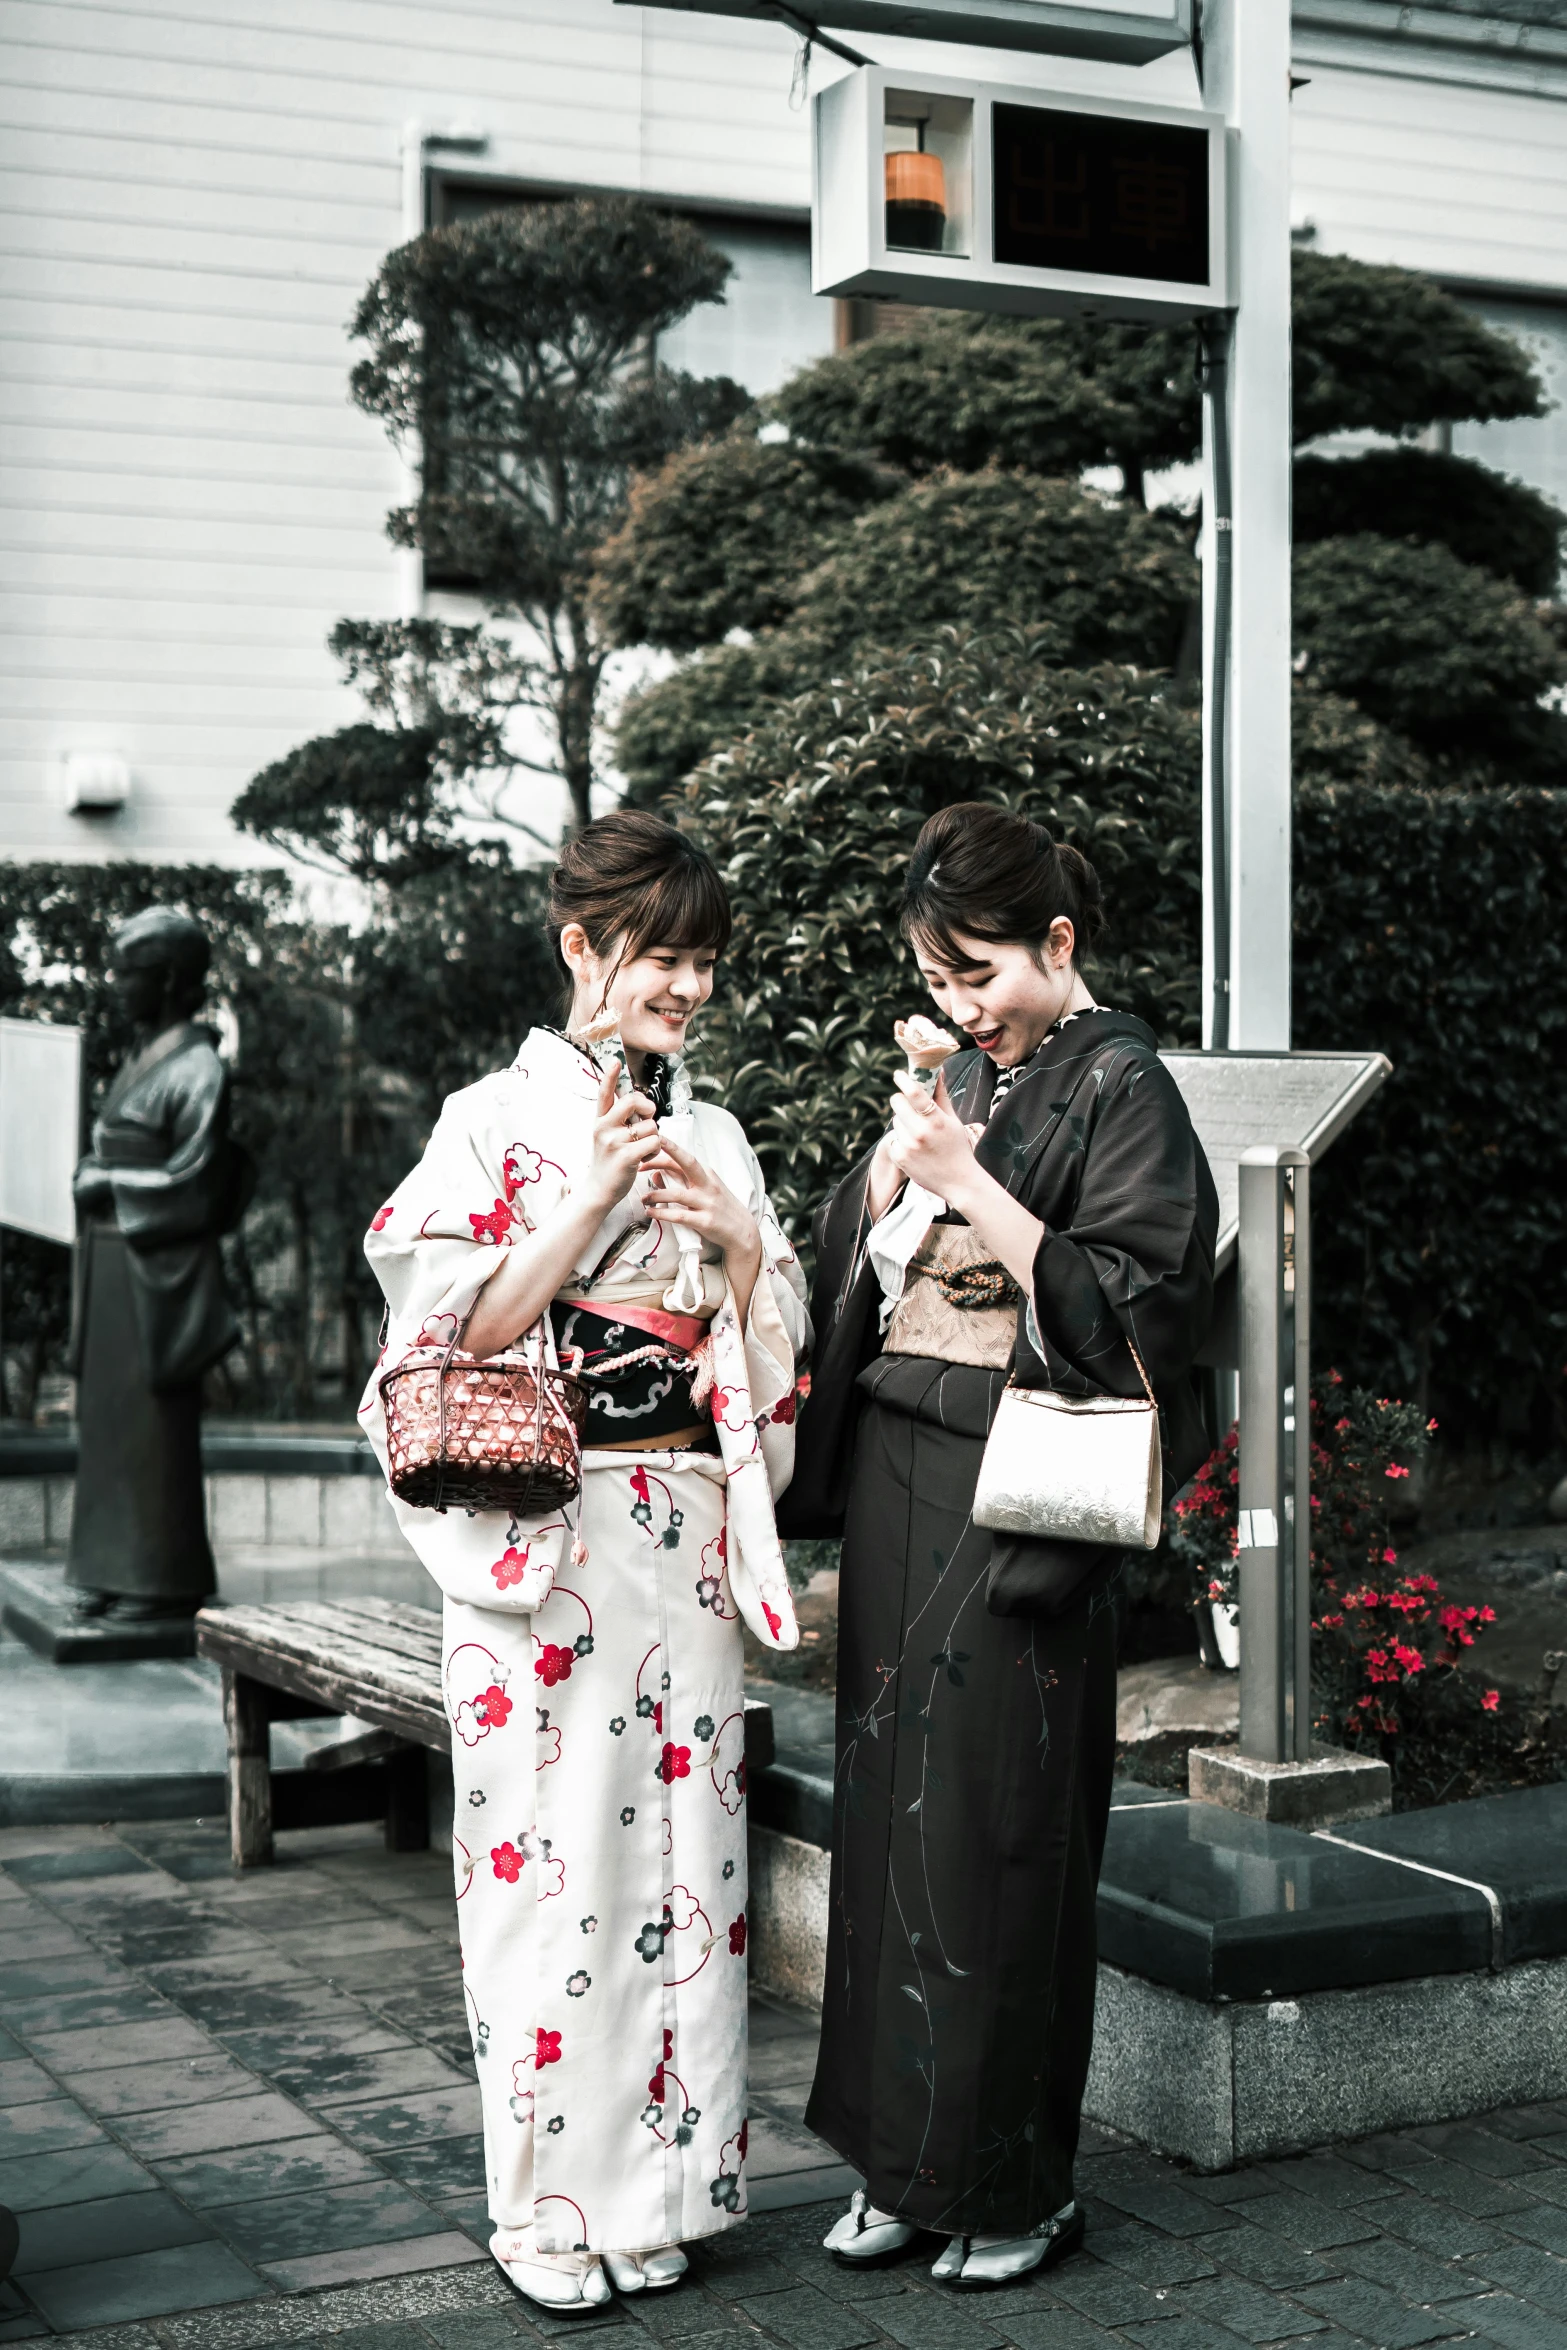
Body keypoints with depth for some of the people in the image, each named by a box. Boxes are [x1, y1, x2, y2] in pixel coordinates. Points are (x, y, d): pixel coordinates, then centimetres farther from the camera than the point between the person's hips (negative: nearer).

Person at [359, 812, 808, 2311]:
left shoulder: (712, 1135, 13)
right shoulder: (498, 1120, -2)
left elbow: (774, 1351, 14)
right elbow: (464, 1332, -10)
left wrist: (740, 1244, -5)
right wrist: (594, 1197, -17)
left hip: (688, 1526, 5)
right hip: (540, 1530, -4)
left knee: (681, 1829, 6)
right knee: (550, 1845, -3)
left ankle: (661, 2180, 17)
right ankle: (551, 2207, 10)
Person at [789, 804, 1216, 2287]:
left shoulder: (1119, 1085, -5)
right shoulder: (958, 1079, 15)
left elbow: (1125, 1300, -14)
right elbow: (847, 1266, 14)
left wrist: (971, 1181, -17)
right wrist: (894, 1162, -5)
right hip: (896, 1473, 7)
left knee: (988, 1818, -4)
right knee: (888, 1802, 8)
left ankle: (1015, 2179, 10)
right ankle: (905, 2159, 19)